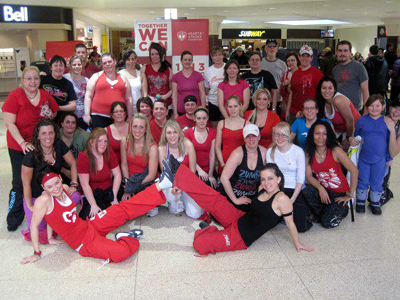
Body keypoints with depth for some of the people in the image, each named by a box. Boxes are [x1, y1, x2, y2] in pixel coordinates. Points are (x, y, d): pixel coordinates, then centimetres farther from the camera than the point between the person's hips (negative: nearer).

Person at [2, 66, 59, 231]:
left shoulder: (45, 95, -1)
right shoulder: (15, 96, -13)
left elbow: (55, 111, 19)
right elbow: (9, 123, -16)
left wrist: (49, 116, -2)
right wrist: (22, 143, -24)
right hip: (19, 147, -4)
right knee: (20, 183, 0)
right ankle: (13, 219, 17)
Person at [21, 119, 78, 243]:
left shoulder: (59, 146, -10)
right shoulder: (31, 155, -21)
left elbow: (73, 164, -1)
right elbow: (26, 182, -15)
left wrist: (73, 184, -11)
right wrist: (30, 206, -11)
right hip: (35, 197, -4)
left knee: (76, 196, -24)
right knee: (37, 228, -20)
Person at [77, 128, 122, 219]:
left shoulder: (110, 154, -3)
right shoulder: (83, 157, -13)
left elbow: (117, 175, -2)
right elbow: (85, 184, -16)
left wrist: (114, 197, -11)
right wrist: (94, 205, -22)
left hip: (108, 191, 3)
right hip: (91, 194, -3)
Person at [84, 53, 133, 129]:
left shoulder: (123, 78, 14)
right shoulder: (96, 76, 9)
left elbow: (129, 99, 13)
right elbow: (88, 96, 5)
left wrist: (130, 118, 9)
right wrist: (87, 114, -3)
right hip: (99, 117, -1)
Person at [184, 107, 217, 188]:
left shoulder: (213, 132, 0)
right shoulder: (188, 132, -4)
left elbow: (212, 154, -3)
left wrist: (211, 175, -8)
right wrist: (199, 169, -19)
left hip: (209, 171, 1)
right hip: (193, 171, -1)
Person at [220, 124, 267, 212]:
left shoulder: (264, 152, -6)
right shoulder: (238, 153, -19)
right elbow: (224, 178, -23)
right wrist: (235, 200, -17)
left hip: (252, 198, 4)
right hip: (232, 197, -4)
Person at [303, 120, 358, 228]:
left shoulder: (335, 150, -17)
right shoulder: (309, 153, -5)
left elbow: (354, 171, -17)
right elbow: (309, 176, -7)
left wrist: (351, 195, -13)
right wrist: (320, 188, -25)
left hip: (339, 193, -3)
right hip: (322, 190, 3)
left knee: (328, 223, -16)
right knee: (306, 192, -30)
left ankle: (342, 209, 18)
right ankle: (320, 213, 2)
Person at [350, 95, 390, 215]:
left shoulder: (387, 122, -5)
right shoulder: (361, 120, -4)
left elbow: (390, 141, 3)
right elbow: (356, 136, 8)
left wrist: (389, 158, 4)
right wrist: (352, 140, -15)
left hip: (380, 159, 0)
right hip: (363, 157, 0)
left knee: (377, 182, 13)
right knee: (362, 181, 13)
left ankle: (375, 203, 32)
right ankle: (361, 201, 31)